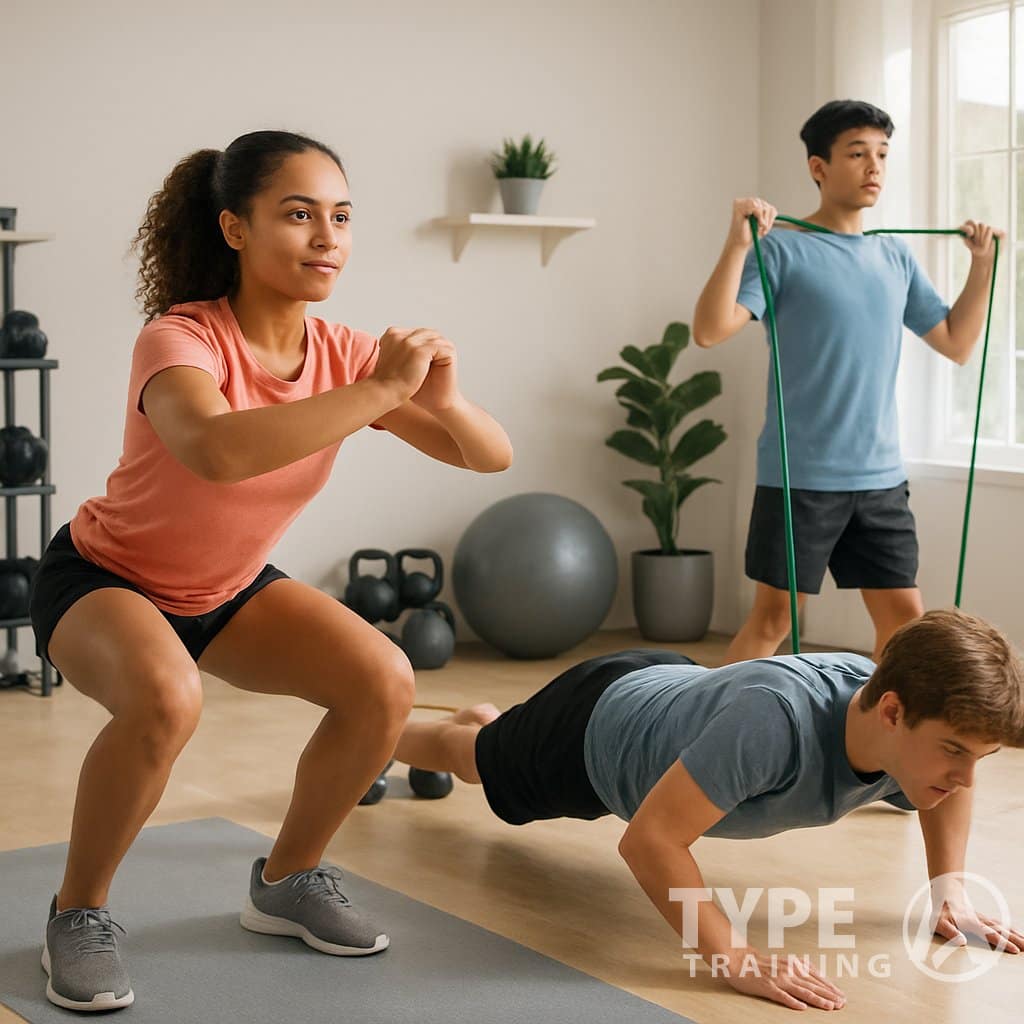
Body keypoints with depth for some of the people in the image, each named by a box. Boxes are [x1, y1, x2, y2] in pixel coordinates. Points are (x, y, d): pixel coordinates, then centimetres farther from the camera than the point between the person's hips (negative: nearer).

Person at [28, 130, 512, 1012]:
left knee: (386, 683, -14)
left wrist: (445, 402, -36)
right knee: (166, 698, -36)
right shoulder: (180, 340, -31)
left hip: (230, 587, 6)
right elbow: (218, 452, -53)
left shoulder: (343, 353, -15)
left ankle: (288, 881, 11)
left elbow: (490, 456, -14)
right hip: (102, 577, -5)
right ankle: (79, 914, -10)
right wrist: (380, 391, -48)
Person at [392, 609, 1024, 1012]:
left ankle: (482, 717, 71)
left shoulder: (923, 724, -30)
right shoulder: (777, 718, -52)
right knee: (469, 758, 29)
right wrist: (736, 958, -52)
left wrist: (950, 888, -12)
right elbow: (650, 839, -48)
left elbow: (954, 777, -3)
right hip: (596, 723, -5)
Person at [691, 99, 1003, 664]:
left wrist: (982, 263, 11)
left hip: (881, 476, 6)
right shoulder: (783, 249, -7)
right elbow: (710, 331, -18)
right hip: (800, 476, -5)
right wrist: (738, 243, -27)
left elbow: (955, 343, 19)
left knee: (904, 615, 7)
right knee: (774, 615, 0)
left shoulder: (896, 257, 11)